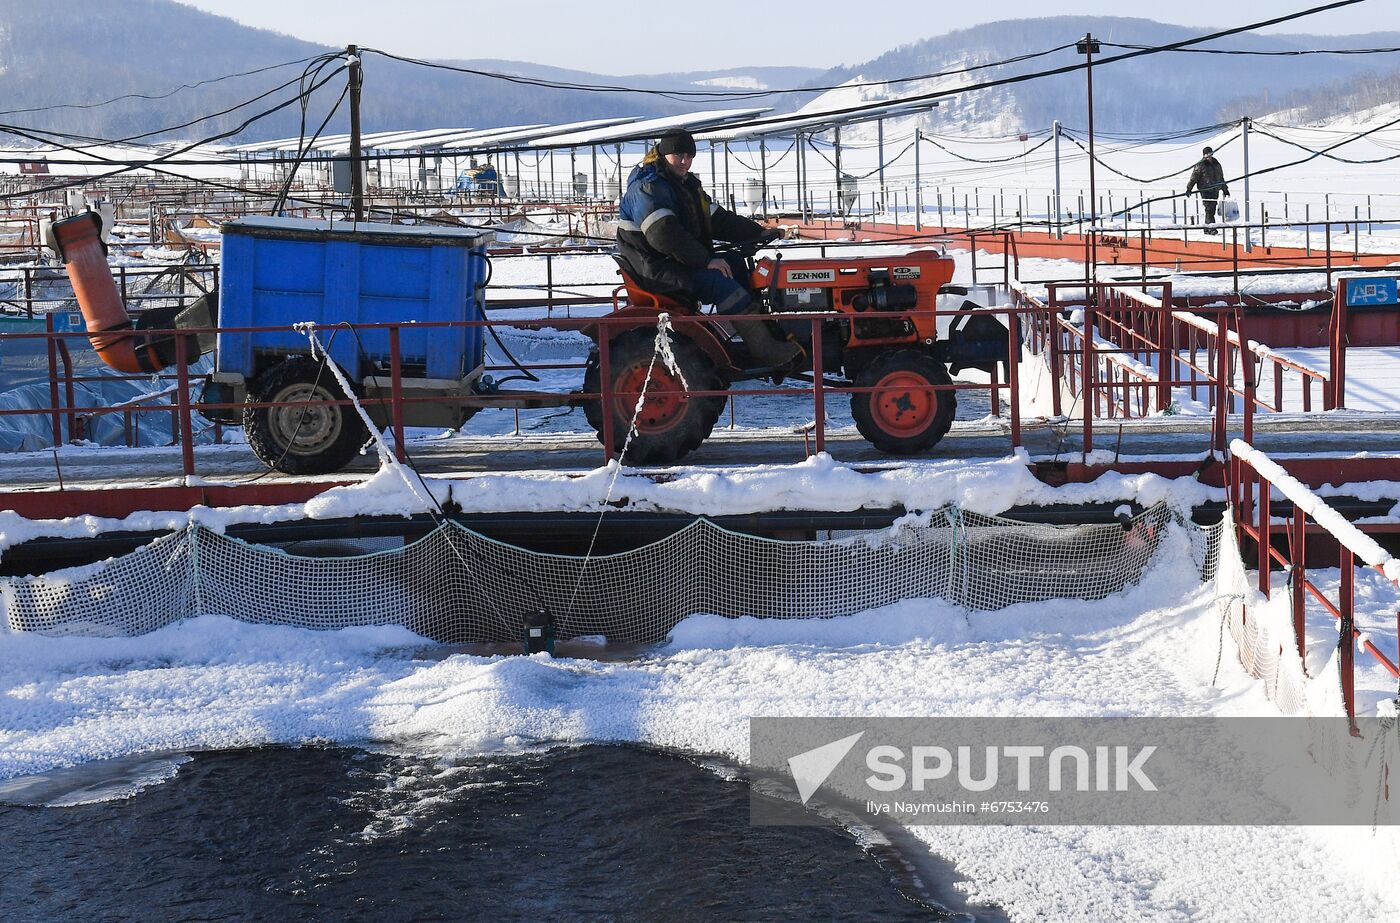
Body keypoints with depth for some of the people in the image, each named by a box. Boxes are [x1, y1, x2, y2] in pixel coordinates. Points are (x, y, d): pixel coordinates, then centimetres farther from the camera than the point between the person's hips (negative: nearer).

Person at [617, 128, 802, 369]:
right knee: (720, 281, -25)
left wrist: (759, 233, 4)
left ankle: (773, 330, -3)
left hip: (683, 261, 10)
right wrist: (705, 260, -28)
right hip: (655, 270, -10)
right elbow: (664, 235, -27)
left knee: (740, 268, 2)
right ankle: (765, 350, -28)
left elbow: (718, 219, 16)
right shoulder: (647, 188, -16)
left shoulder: (687, 184, 17)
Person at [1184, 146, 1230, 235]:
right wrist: (1189, 188, -17)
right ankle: (1211, 228, -16)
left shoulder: (1216, 163, 15)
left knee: (1212, 210, 8)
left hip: (1215, 190, 7)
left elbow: (1221, 177, 26)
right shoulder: (1200, 165, -5)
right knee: (1209, 209, -13)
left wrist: (1225, 189, 31)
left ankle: (1207, 229, 15)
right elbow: (1194, 177, -8)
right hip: (1205, 190, -6)